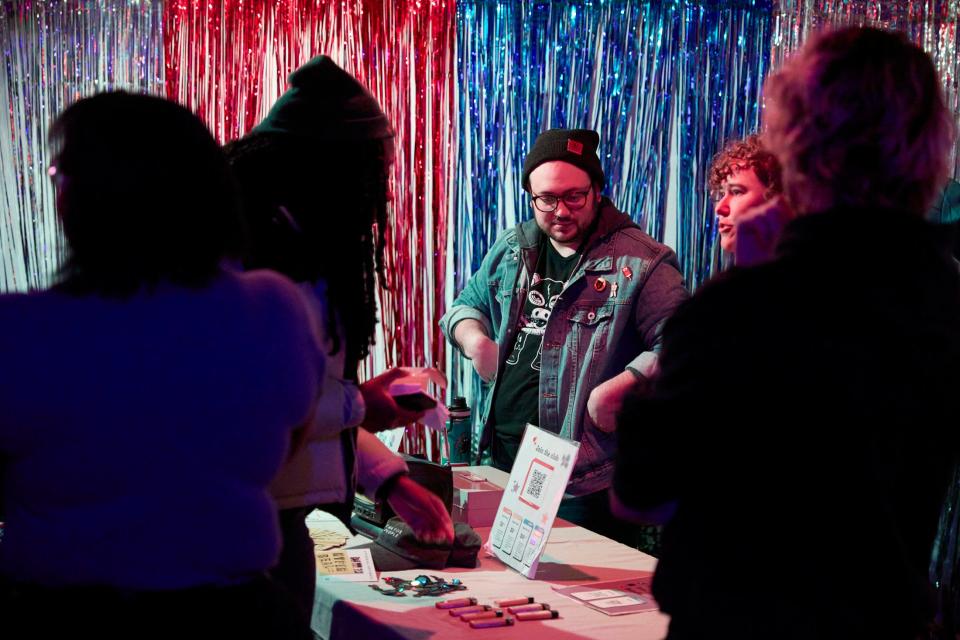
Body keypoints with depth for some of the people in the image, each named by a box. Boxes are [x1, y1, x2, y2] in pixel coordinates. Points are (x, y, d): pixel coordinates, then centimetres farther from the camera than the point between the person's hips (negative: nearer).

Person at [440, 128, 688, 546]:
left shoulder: (640, 262, -8)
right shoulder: (512, 249, 13)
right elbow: (467, 305, 26)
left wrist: (620, 387, -24)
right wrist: (474, 340, 4)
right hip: (503, 461, 6)